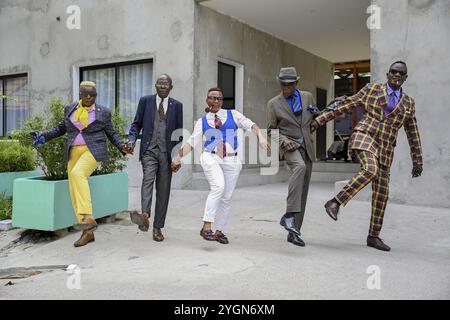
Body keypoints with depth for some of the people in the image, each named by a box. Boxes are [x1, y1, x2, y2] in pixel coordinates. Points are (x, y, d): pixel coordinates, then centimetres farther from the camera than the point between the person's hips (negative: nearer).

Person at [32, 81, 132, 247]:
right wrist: (44, 136, 12)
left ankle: (88, 218, -33)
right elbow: (63, 128, 23)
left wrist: (122, 147, -8)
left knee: (77, 174, -31)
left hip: (93, 151, -5)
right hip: (74, 153, 5)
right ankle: (88, 232, 6)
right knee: (76, 193, -1)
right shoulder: (70, 109, 12)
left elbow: (111, 134, 8)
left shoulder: (103, 112, 3)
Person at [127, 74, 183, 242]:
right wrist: (132, 139, -9)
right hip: (149, 150, -1)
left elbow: (179, 131, 11)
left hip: (166, 152, 1)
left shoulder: (176, 105, 9)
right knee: (148, 178, -26)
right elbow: (136, 123, 11)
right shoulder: (145, 101, 8)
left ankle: (157, 227, 10)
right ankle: (145, 215, -40)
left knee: (163, 190, 2)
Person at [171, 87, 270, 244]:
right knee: (218, 187, -26)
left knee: (226, 197, 4)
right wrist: (178, 157, -1)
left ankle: (220, 231, 17)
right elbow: (192, 142, 8)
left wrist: (261, 137, -16)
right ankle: (206, 227, -23)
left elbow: (251, 125, 1)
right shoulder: (202, 122, 11)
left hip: (231, 161, 2)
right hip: (211, 158, -2)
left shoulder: (233, 115, 11)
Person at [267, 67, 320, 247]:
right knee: (299, 167, -37)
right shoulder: (274, 104, 1)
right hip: (288, 146, -4)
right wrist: (284, 140, -16)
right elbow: (271, 130, 3)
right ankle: (289, 216, -39)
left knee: (303, 193, 3)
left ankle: (294, 232, 12)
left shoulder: (307, 97, 10)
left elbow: (316, 118, 24)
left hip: (306, 148, 5)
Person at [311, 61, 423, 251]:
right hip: (365, 137, -4)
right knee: (370, 170, -35)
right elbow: (345, 105, 4)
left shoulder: (408, 103, 14)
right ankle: (335, 202, -26)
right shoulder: (372, 89, 6)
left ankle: (373, 236, 11)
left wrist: (418, 161, 14)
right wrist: (320, 120, 0)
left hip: (384, 149, 5)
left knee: (381, 193, 1)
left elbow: (413, 134, 17)